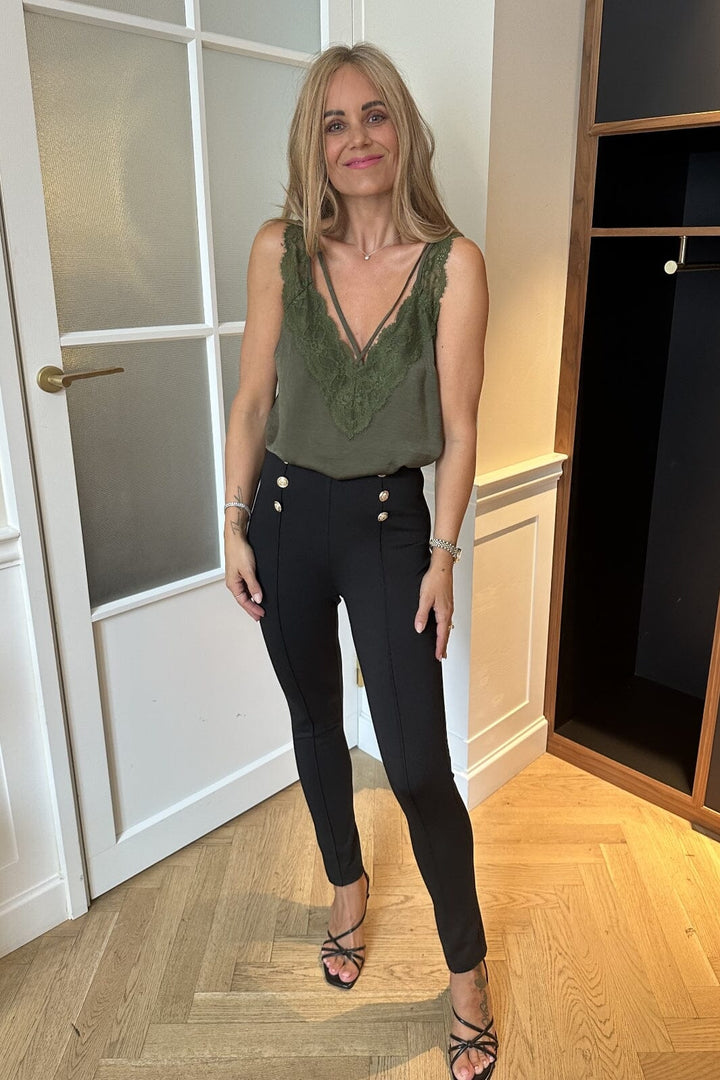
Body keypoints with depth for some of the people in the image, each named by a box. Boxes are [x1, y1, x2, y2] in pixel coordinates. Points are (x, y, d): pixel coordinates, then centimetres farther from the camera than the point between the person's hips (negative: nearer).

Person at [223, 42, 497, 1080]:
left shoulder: (452, 262, -8)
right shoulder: (279, 250, -2)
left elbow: (458, 429, -6)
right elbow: (252, 401, 2)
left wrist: (443, 559, -7)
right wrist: (237, 526, 1)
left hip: (388, 521, -2)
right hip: (286, 510, 3)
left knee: (419, 767, -3)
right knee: (315, 721, 19)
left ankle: (468, 970, 24)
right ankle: (348, 885, 47)